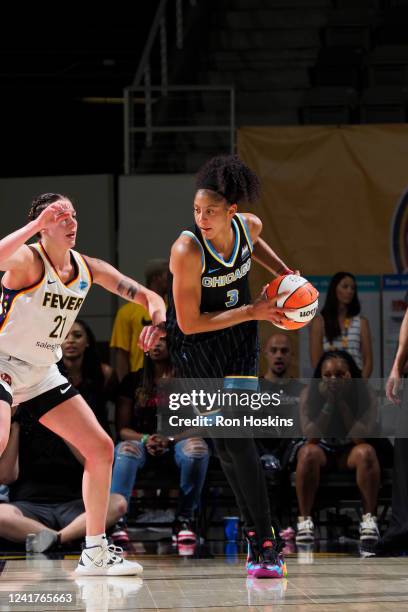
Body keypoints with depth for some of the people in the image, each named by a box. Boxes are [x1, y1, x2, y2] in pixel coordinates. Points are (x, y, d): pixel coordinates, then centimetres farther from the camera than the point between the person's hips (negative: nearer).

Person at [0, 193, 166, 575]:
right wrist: (36, 225, -46)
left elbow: (147, 296, 4)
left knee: (100, 449, 7)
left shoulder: (88, 269, 1)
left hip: (42, 372, 8)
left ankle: (95, 554, 17)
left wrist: (158, 321, -16)